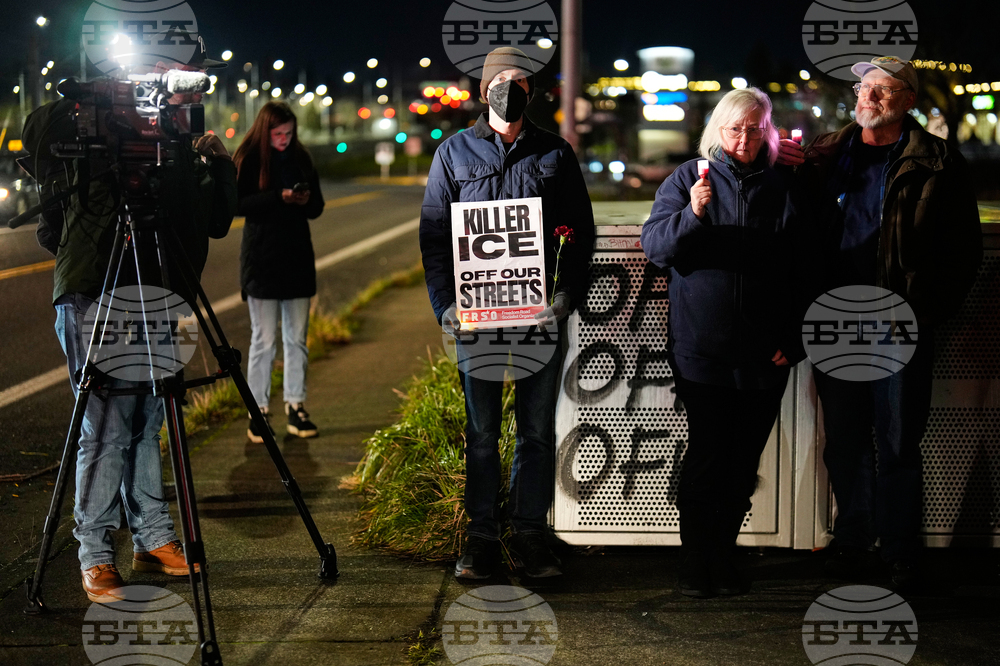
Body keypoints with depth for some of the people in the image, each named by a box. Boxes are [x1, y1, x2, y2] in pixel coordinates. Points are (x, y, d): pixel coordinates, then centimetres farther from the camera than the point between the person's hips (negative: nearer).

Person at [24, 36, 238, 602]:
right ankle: (96, 558, -3)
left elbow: (218, 223, 12)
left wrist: (220, 167, -3)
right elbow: (39, 132, -23)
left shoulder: (181, 144, 14)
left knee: (146, 422, 11)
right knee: (107, 428, -9)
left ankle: (154, 539, 20)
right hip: (95, 299, -6)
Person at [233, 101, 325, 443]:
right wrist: (279, 197, -24)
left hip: (297, 259, 5)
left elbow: (317, 207, 12)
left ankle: (295, 406, 17)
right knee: (264, 341, -2)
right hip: (262, 260, -5)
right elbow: (239, 204, -15)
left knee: (297, 338, 8)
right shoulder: (249, 161, -5)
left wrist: (307, 200, -11)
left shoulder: (300, 158, 9)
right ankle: (259, 412, 6)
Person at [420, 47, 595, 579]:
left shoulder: (555, 154, 8)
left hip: (539, 311, 0)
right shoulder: (454, 153, 8)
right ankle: (481, 537, 12)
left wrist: (567, 294, -7)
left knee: (538, 428, 5)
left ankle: (530, 533, 14)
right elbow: (433, 234, 6)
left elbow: (580, 232, 8)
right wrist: (444, 303, -5)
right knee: (481, 430, 5)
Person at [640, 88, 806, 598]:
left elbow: (801, 271, 11)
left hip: (764, 355, 2)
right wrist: (692, 214, -24)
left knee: (744, 461, 7)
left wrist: (792, 340, 4)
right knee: (705, 455, -3)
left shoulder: (782, 188, 9)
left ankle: (723, 556, 19)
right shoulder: (687, 179, 3)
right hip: (702, 347, -2)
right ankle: (695, 561, 7)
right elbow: (654, 245, -5)